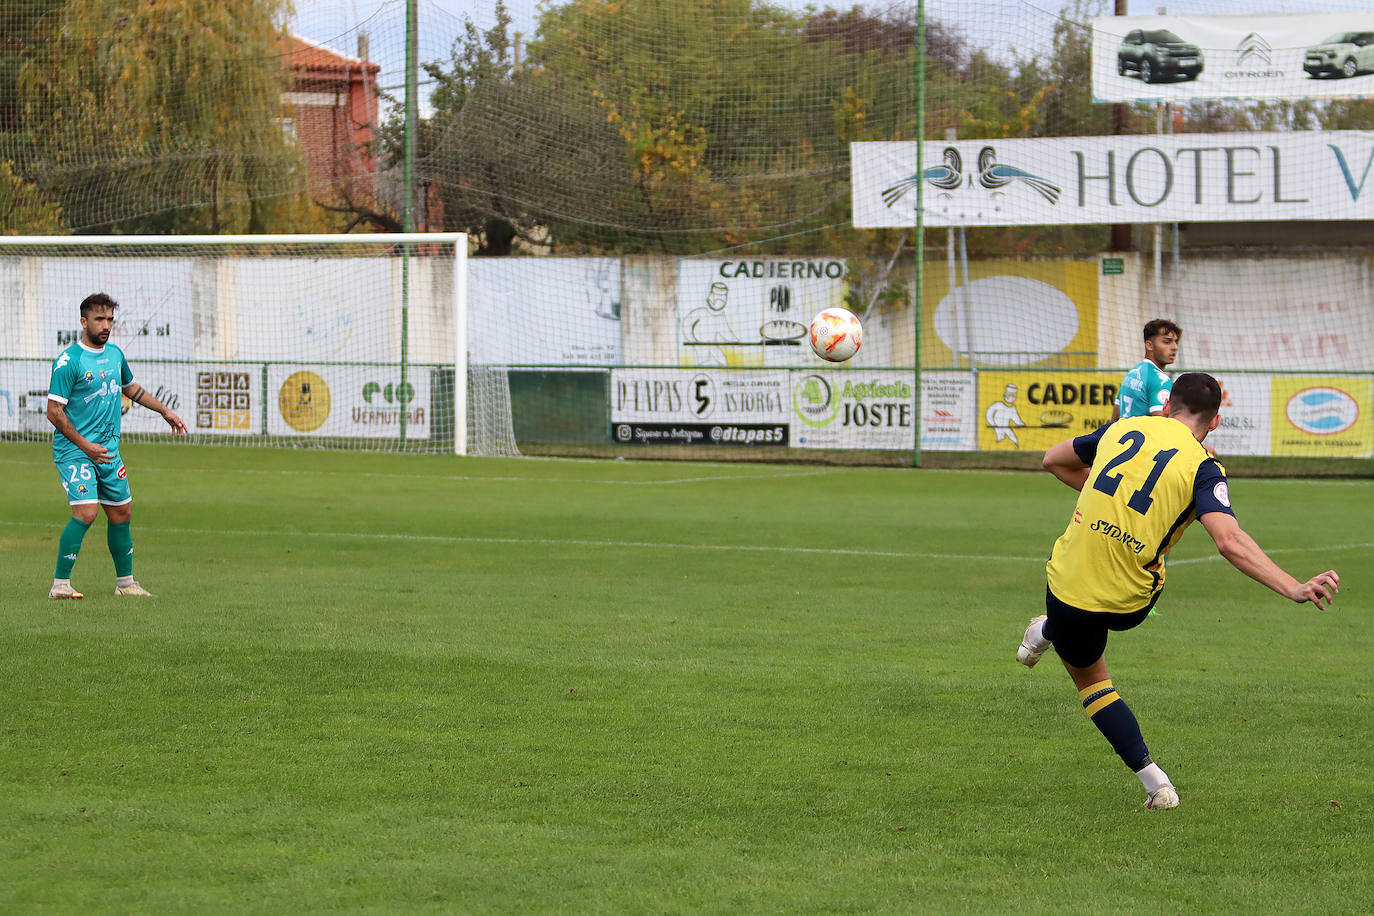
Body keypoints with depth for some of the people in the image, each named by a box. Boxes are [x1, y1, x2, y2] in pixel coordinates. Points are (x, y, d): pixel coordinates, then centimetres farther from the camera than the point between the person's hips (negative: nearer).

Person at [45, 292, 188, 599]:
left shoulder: (115, 354, 10)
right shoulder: (69, 361, -14)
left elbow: (130, 388, 30)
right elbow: (54, 411, -15)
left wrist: (164, 410, 29)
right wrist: (85, 446, -17)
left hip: (108, 450, 7)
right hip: (74, 450, -7)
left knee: (121, 514, 10)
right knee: (85, 513, -19)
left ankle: (125, 582, 24)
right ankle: (60, 585, -13)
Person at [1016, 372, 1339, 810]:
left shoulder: (1123, 429, 4)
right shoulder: (1203, 467, -8)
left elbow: (1055, 461, 21)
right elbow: (1229, 541, -25)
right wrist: (1295, 589, -29)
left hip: (1070, 582, 1)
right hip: (1128, 602, -1)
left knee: (1089, 676, 25)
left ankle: (1153, 779, 16)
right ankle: (1048, 632, 57)